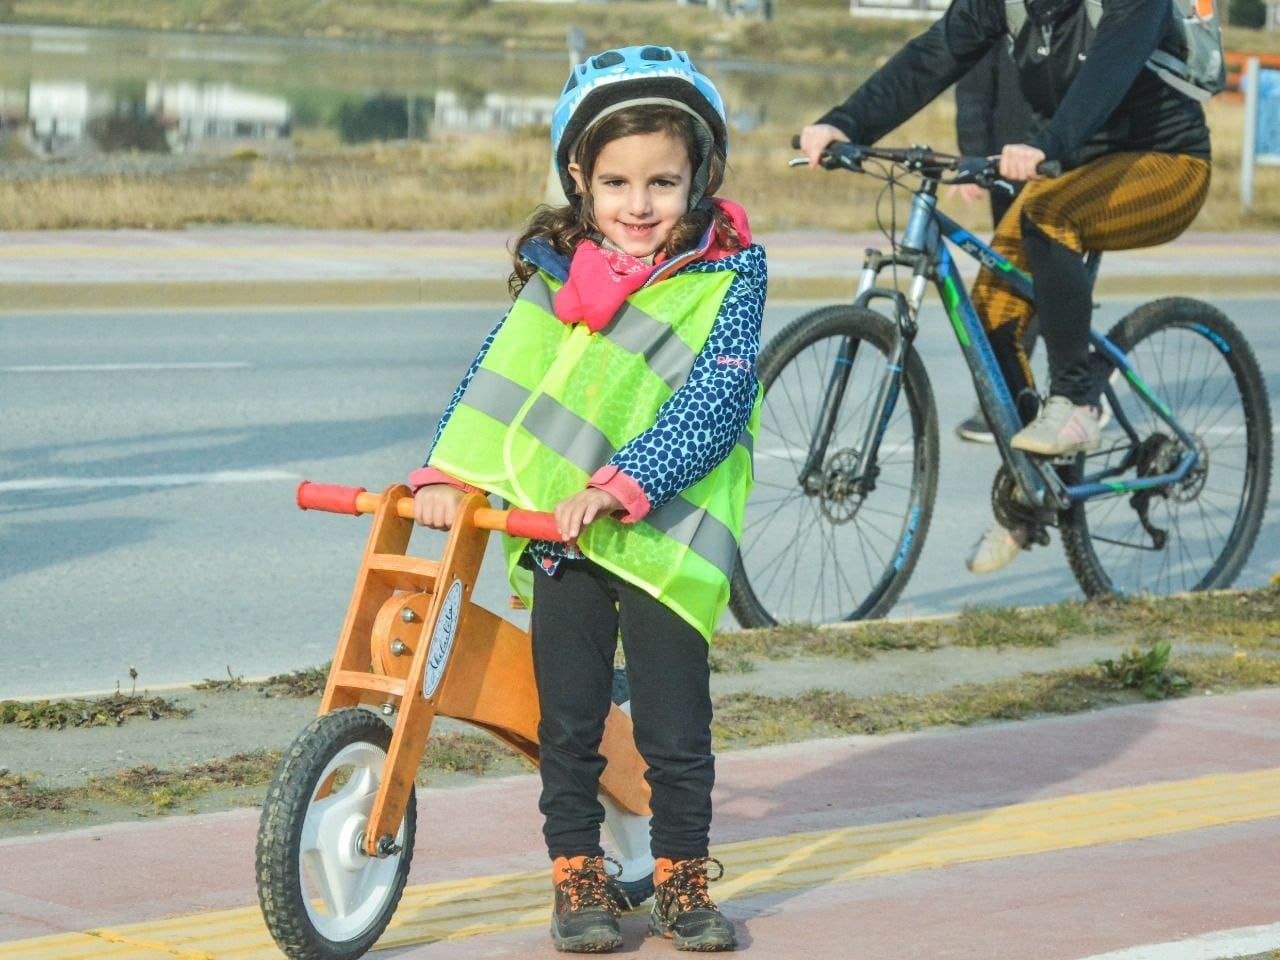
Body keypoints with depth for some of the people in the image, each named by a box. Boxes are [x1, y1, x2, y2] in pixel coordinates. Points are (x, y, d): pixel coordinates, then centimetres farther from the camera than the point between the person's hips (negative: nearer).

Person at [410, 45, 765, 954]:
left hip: (663, 534, -2)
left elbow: (712, 400, -14)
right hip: (557, 536, 3)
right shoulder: (557, 271, 7)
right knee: (569, 723, 6)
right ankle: (577, 873, 19)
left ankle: (683, 874, 19)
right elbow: (498, 374, 4)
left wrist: (619, 485, -24)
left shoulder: (728, 277, -4)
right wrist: (447, 472, -11)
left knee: (676, 729, 1)